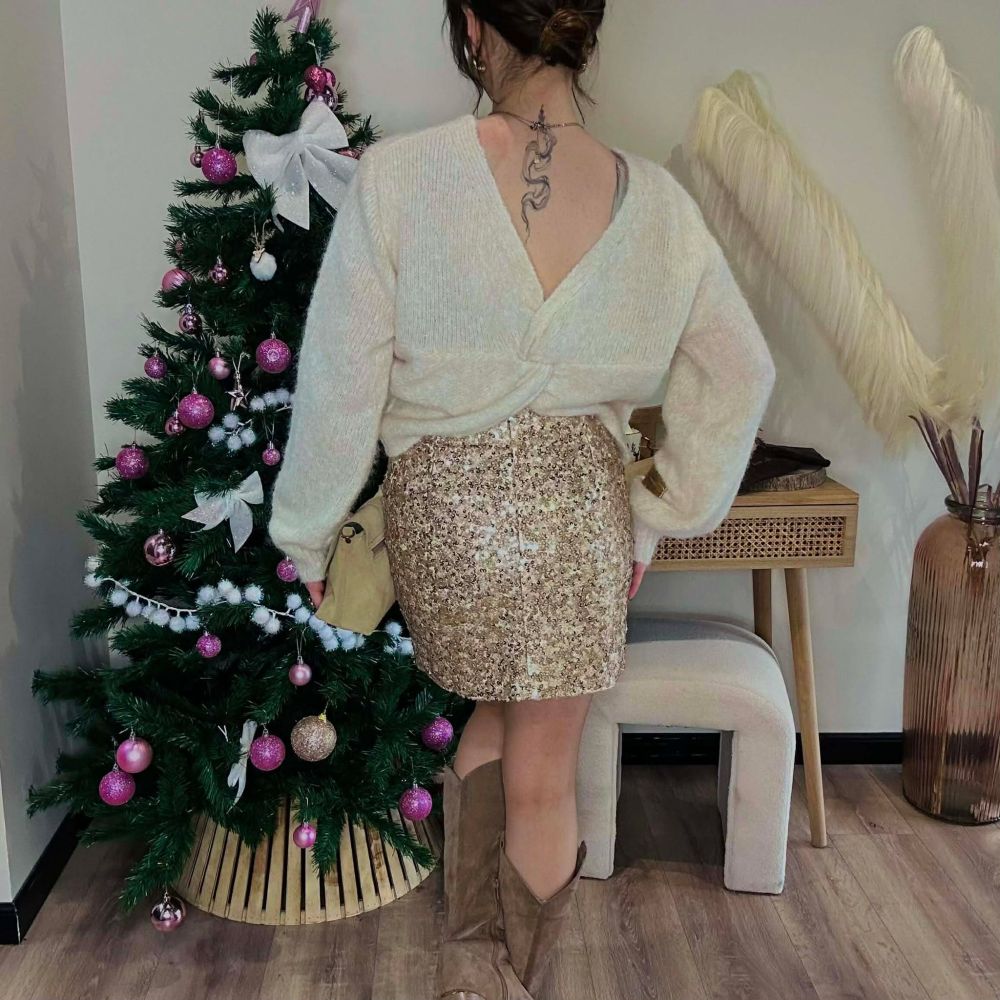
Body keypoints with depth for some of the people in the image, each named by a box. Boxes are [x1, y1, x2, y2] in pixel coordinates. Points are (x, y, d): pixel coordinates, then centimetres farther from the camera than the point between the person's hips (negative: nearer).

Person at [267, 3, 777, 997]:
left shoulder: (397, 176, -13)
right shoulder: (654, 199, -4)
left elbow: (340, 383, -10)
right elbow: (740, 373, 5)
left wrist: (305, 535, 4)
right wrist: (658, 518, 10)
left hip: (441, 510, 0)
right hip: (579, 511, 1)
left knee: (497, 707, 28)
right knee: (543, 778, 16)